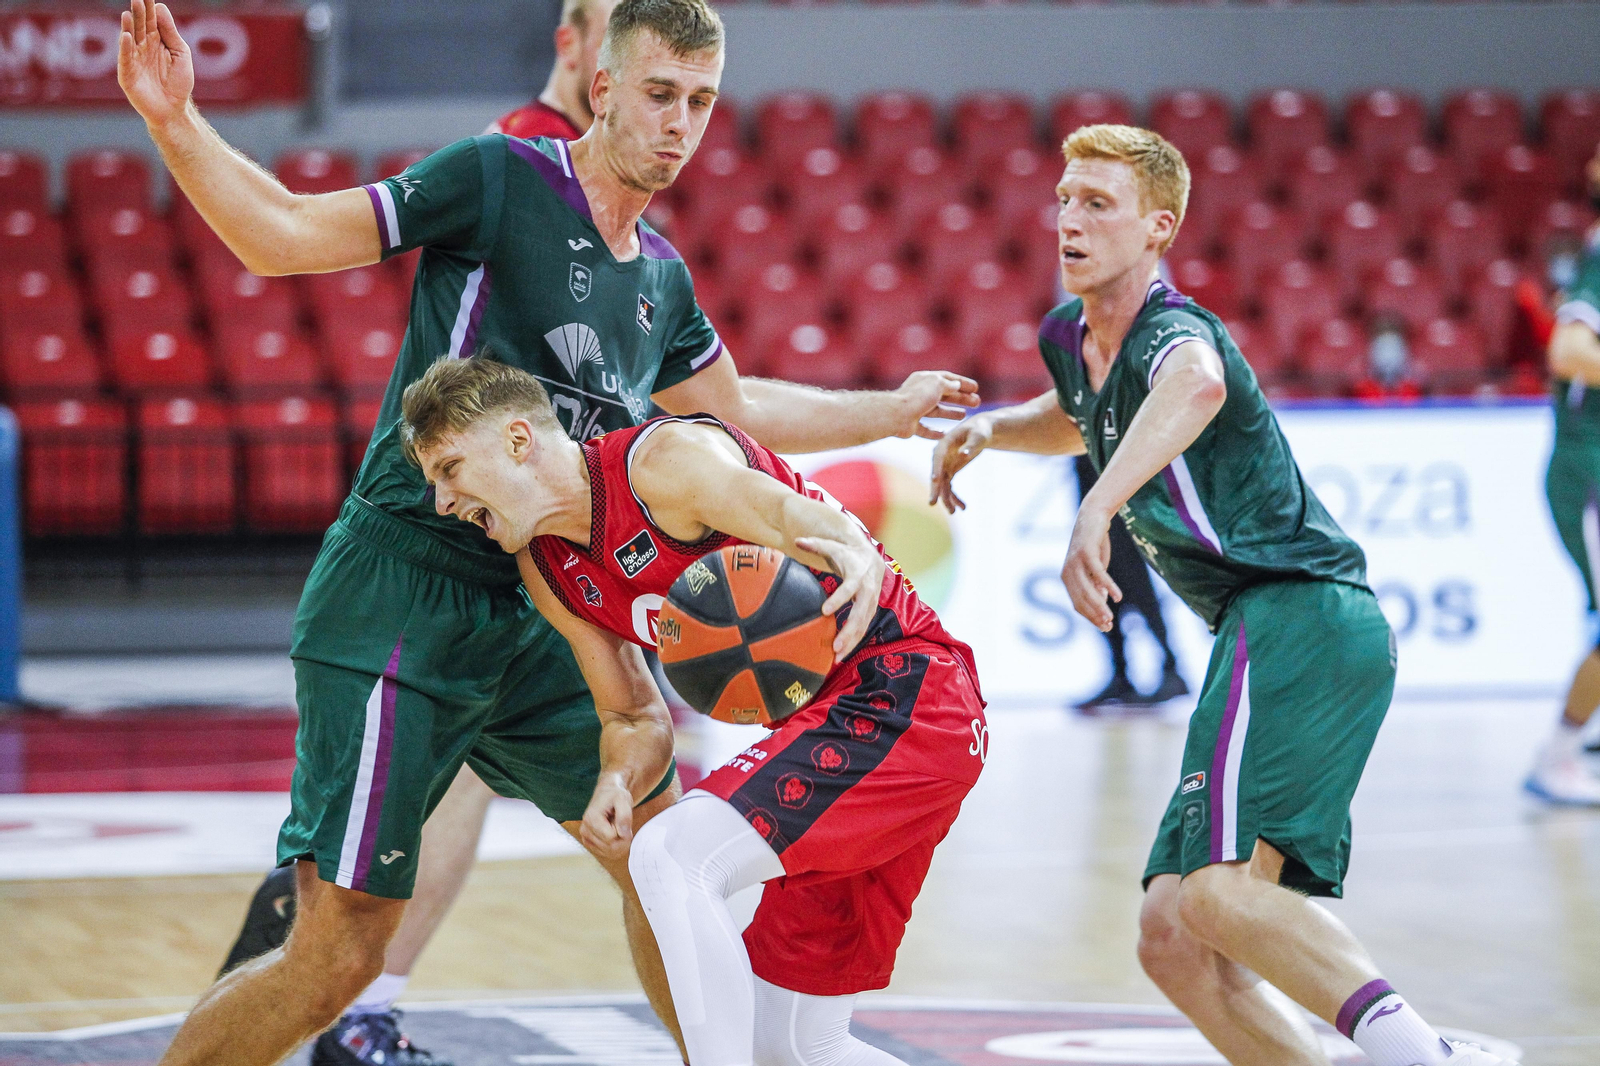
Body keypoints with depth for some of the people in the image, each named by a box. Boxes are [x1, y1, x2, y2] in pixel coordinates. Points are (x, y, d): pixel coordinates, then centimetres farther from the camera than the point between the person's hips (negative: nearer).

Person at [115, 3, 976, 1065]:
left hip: (523, 617, 8)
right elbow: (286, 235, -10)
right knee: (339, 954, -12)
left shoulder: (662, 279, 13)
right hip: (398, 605, -8)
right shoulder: (498, 179, -8)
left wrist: (897, 410, 38)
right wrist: (176, 123, -24)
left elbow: (735, 411, 32)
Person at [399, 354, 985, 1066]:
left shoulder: (663, 460, -16)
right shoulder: (548, 570, 9)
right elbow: (635, 715, 15)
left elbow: (812, 523, -28)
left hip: (903, 691, -9)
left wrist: (858, 561, -52)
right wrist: (618, 787, -8)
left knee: (670, 856, -25)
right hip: (827, 712, 10)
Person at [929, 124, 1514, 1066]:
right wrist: (988, 429, 24)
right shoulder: (1070, 335, 18)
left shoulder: (1171, 331, -10)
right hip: (1274, 636, 10)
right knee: (1173, 940, 5)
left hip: (1300, 615, -10)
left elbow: (1197, 386, -39)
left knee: (1217, 890, -30)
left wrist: (1096, 512, -52)